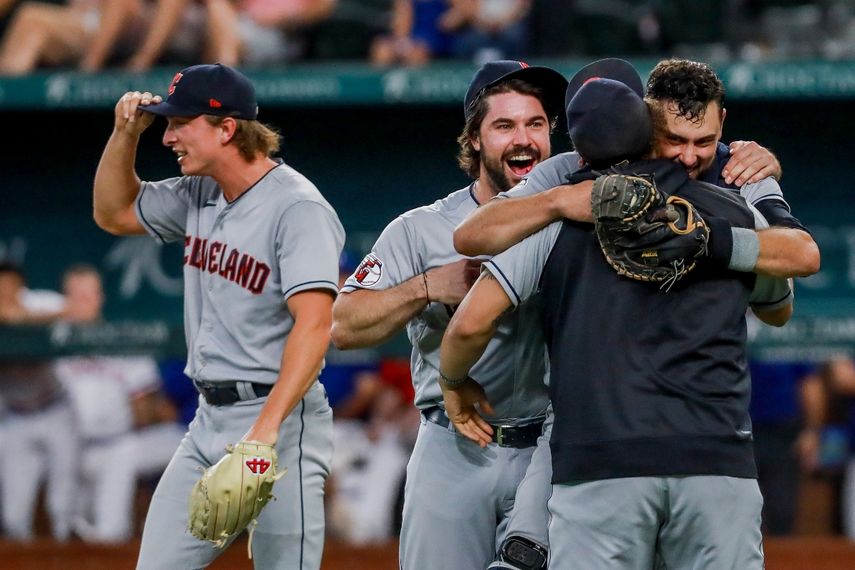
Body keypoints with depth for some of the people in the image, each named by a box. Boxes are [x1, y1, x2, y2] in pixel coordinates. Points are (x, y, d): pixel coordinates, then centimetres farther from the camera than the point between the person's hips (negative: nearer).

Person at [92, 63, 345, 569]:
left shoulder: (297, 208, -15)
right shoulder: (200, 196, 12)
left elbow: (314, 322, -25)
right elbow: (115, 213, 28)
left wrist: (267, 429, -33)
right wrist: (126, 133, 11)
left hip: (280, 418, -8)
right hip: (210, 420, 8)